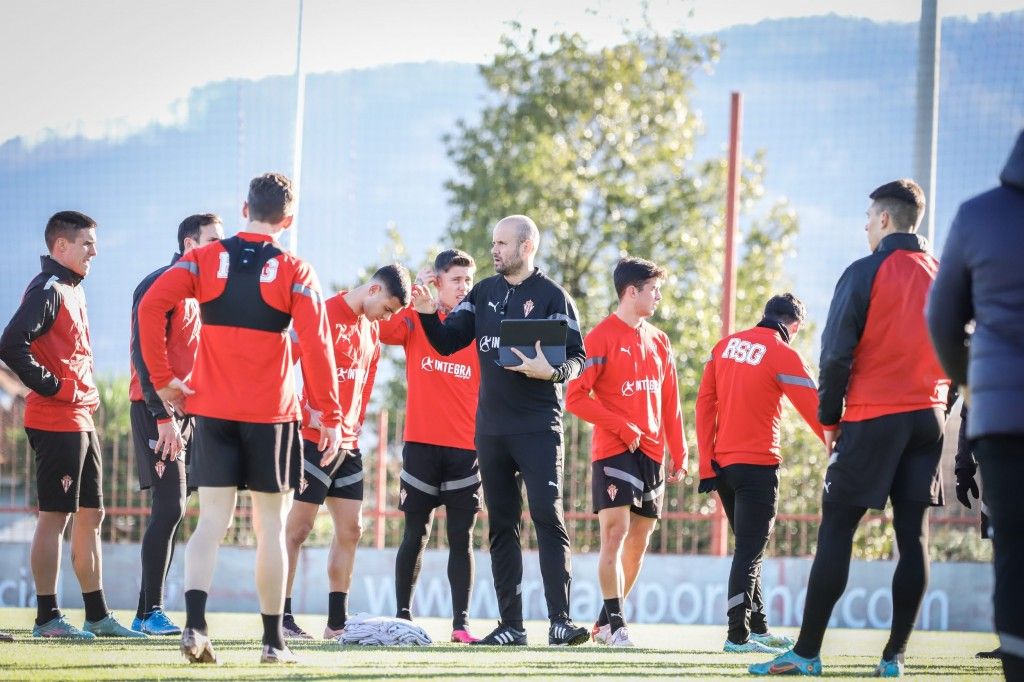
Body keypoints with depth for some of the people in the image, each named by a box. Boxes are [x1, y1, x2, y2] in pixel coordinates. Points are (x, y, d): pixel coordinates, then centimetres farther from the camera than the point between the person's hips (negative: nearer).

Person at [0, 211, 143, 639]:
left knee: (90, 515, 12)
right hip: (57, 422, -10)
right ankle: (47, 617, -3)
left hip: (81, 419, 10)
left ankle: (97, 615, 17)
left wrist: (86, 394, 13)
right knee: (56, 516, -7)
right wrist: (53, 387, -18)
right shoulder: (47, 289, -12)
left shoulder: (73, 290, 18)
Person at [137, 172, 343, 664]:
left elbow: (150, 305, -10)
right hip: (271, 414, -2)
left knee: (212, 520, 4)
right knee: (270, 525, 6)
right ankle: (273, 640, 10)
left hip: (211, 411, 2)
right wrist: (330, 417, -4)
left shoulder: (204, 260, 3)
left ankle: (194, 623, -16)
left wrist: (161, 378, -4)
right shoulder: (294, 272, -3)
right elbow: (316, 346, -9)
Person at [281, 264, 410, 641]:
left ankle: (337, 621, 12)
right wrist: (314, 415, -18)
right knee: (298, 527, -5)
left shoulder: (372, 330, 14)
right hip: (315, 439, -8)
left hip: (348, 444, 8)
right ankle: (281, 617, -2)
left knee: (350, 529, 7)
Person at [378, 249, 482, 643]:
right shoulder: (417, 319, 5)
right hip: (421, 444, -1)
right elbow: (385, 330, -16)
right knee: (415, 534, 2)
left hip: (466, 448, 1)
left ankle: (461, 622, -1)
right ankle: (403, 616, 8)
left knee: (461, 537, 0)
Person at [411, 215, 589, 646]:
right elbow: (448, 343, 11)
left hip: (538, 428, -6)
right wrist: (429, 315, -7)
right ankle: (510, 625, 11)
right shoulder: (484, 293, 12)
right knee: (501, 525, 7)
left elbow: (577, 359, -6)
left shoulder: (552, 296, -4)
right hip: (490, 428, 6)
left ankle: (560, 620, -15)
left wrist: (551, 370, -26)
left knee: (548, 517, -13)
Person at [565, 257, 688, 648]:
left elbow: (670, 404, 17)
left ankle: (606, 622, 18)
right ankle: (615, 625, -13)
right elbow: (575, 398, -11)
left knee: (639, 542, 8)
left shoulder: (658, 342, 14)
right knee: (615, 533, -13)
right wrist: (621, 426, -15)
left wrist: (678, 455, 12)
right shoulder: (601, 338, -6)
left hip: (652, 454, 7)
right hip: (613, 452, -7)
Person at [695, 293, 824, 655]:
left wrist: (707, 463, 8)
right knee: (750, 553, -5)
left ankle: (758, 628, 23)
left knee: (748, 547, 17)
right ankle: (739, 635, -9)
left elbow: (704, 404, 7)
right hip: (758, 465, -6)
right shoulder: (783, 355, -9)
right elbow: (815, 411, -10)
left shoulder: (726, 345, 9)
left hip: (721, 463, 7)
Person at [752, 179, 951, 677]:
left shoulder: (865, 274, -7)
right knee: (913, 535, 5)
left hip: (872, 417, -5)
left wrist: (830, 419, -1)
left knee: (835, 529, -4)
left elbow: (836, 355, -10)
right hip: (928, 420, 5)